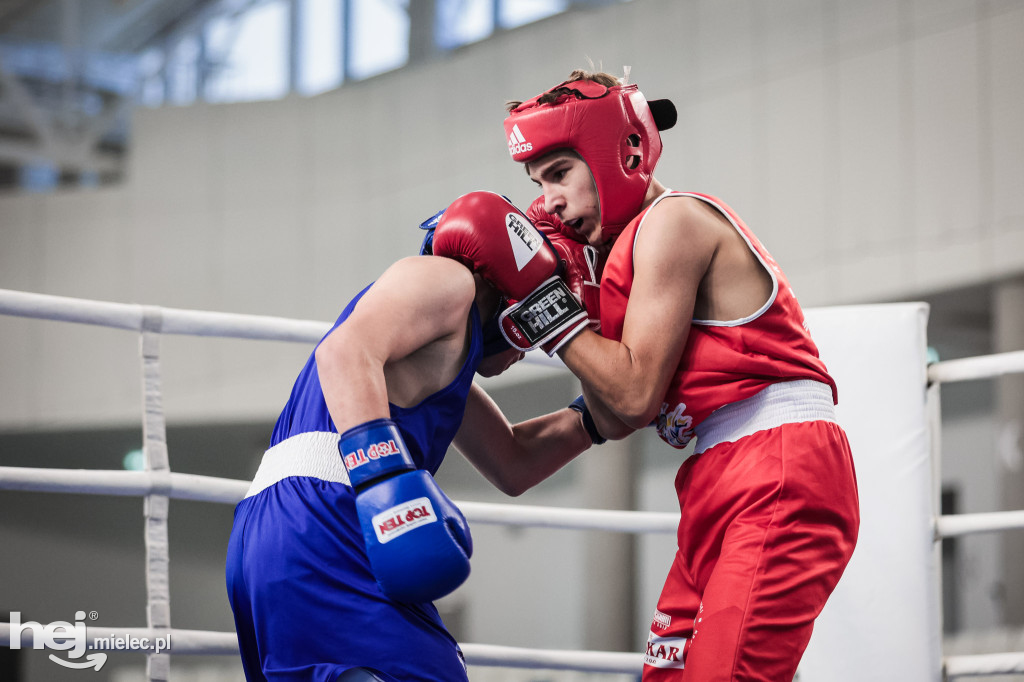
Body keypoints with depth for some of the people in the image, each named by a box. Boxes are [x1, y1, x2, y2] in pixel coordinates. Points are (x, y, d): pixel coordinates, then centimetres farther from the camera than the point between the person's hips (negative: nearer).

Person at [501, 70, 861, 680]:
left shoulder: (673, 220, -6)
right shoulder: (632, 247, 22)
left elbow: (635, 394, -12)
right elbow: (616, 421, 15)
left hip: (781, 477, -10)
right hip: (722, 485, 10)